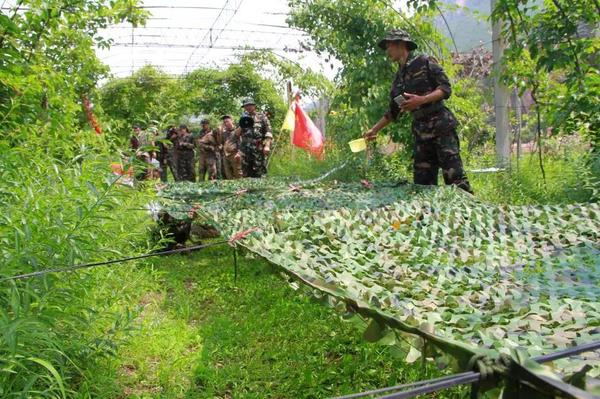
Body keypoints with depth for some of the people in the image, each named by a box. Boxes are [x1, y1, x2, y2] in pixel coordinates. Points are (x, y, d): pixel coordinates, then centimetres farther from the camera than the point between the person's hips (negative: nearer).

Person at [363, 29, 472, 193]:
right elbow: (393, 111, 23)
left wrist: (421, 100, -19)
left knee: (454, 175, -10)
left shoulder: (425, 62, 0)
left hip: (441, 125, -6)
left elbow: (446, 89, -6)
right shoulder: (399, 78, 18)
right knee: (422, 183, 4)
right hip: (421, 132, 6)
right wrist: (374, 129, 19)